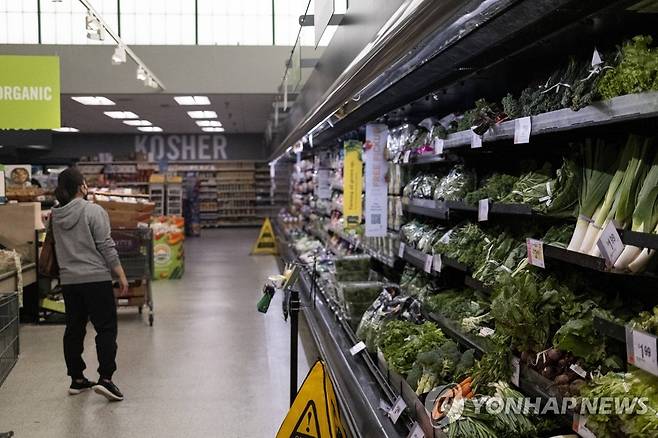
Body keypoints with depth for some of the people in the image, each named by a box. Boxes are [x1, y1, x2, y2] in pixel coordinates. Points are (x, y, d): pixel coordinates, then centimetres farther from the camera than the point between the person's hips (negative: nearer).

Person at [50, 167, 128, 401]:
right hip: (96, 278, -6)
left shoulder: (55, 215, 7)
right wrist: (121, 275, -8)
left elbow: (59, 247, 16)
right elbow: (106, 247, -12)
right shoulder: (94, 211, -11)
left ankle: (77, 379, 20)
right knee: (106, 328, -1)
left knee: (74, 329, 13)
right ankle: (105, 378, -8)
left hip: (68, 280, 6)